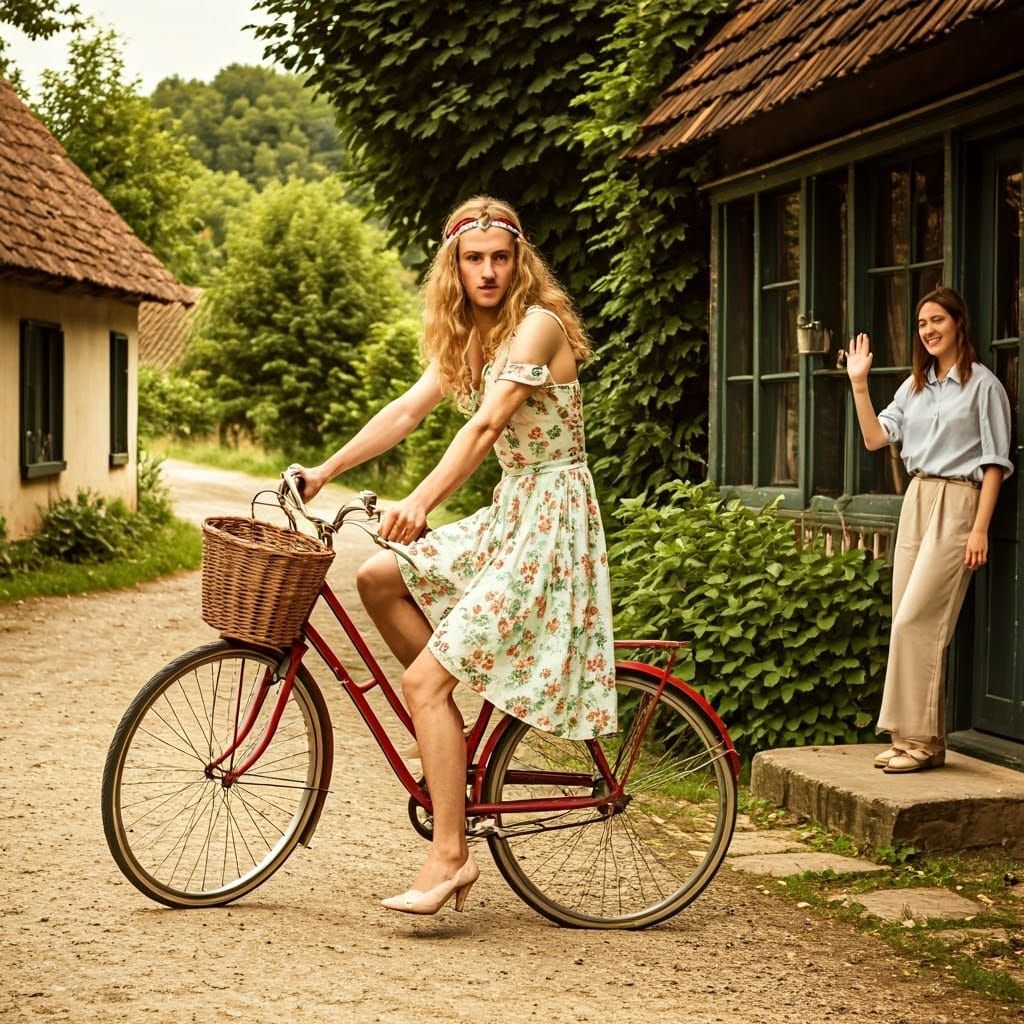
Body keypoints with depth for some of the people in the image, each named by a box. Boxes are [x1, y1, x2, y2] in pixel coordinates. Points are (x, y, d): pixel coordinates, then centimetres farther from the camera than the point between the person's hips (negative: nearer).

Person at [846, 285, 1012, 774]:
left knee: (914, 621, -14)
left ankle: (919, 739, -8)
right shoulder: (914, 386, 16)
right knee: (907, 622, 4)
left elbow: (995, 462, -6)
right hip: (916, 500, 7)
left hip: (956, 503, -7)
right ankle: (919, 740, 9)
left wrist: (980, 529, -12)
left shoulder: (982, 384, -4)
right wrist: (858, 383, -1)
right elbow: (875, 438, 7)